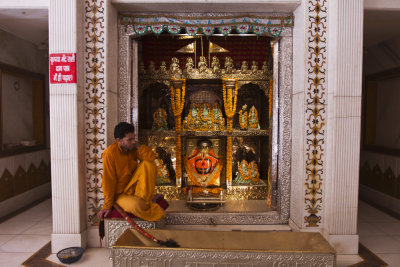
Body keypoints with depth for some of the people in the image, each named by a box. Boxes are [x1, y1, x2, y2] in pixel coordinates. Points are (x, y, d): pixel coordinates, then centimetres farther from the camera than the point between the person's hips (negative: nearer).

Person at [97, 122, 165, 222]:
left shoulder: (133, 147, -4)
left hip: (133, 187, 5)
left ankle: (145, 201, -15)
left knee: (148, 164, -20)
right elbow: (108, 181, -17)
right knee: (136, 206, -38)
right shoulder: (110, 153, -20)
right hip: (120, 194, -5)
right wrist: (107, 205, -13)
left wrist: (137, 145, -21)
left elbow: (151, 157, -18)